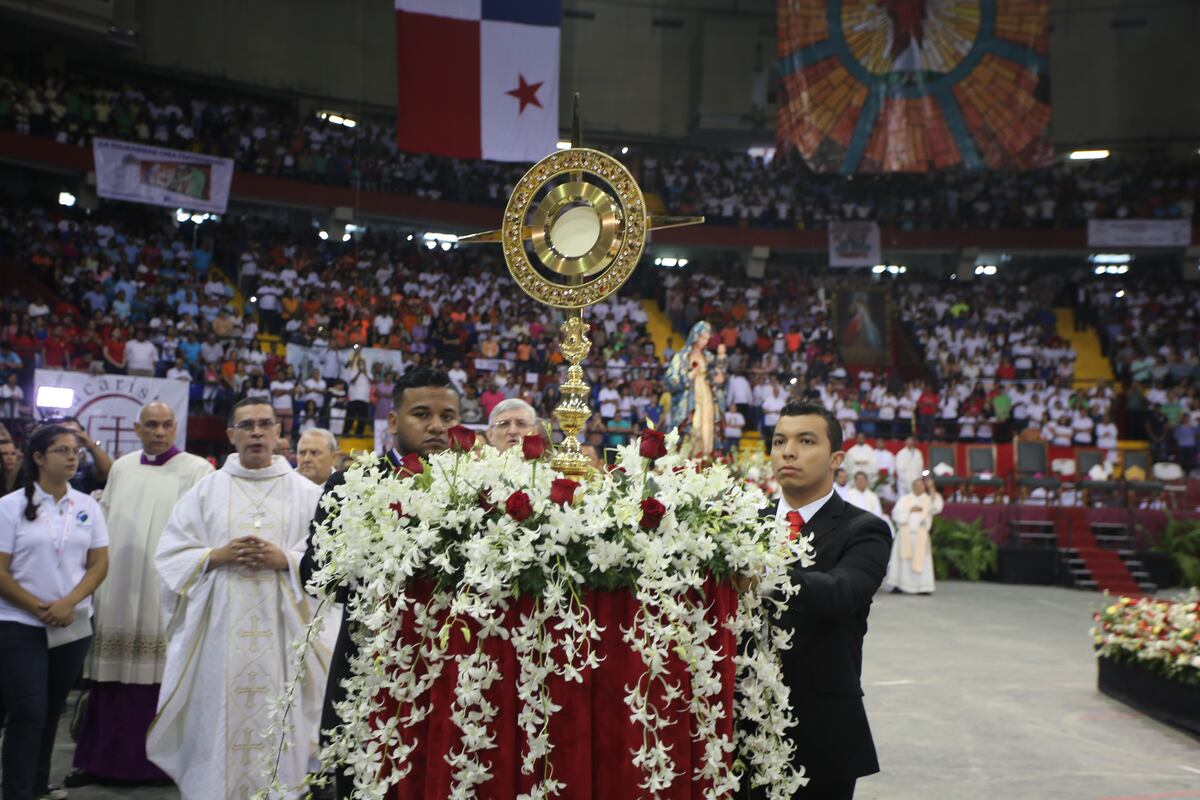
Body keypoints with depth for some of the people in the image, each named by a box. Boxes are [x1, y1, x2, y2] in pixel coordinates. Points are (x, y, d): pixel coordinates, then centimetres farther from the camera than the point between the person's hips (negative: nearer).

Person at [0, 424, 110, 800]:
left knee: (52, 711, 13)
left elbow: (100, 563, 3)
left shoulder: (87, 506, 5)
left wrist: (68, 603, -12)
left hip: (74, 626, 4)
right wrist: (39, 608, -13)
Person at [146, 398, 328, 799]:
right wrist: (217, 556, -10)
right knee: (217, 720, 2)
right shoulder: (205, 491, 8)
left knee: (277, 719, 0)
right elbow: (170, 555, 4)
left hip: (282, 630, -1)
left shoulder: (307, 493, 6)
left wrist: (285, 560, -15)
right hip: (219, 630, 1)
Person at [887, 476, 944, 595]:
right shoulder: (904, 499, 14)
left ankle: (922, 587, -6)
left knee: (920, 561, -5)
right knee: (903, 560, -3)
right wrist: (910, 510, -8)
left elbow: (937, 506, -10)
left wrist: (931, 488, -15)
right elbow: (896, 513, 2)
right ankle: (898, 585, -3)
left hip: (921, 536, 0)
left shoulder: (929, 500, 13)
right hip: (905, 535, 0)